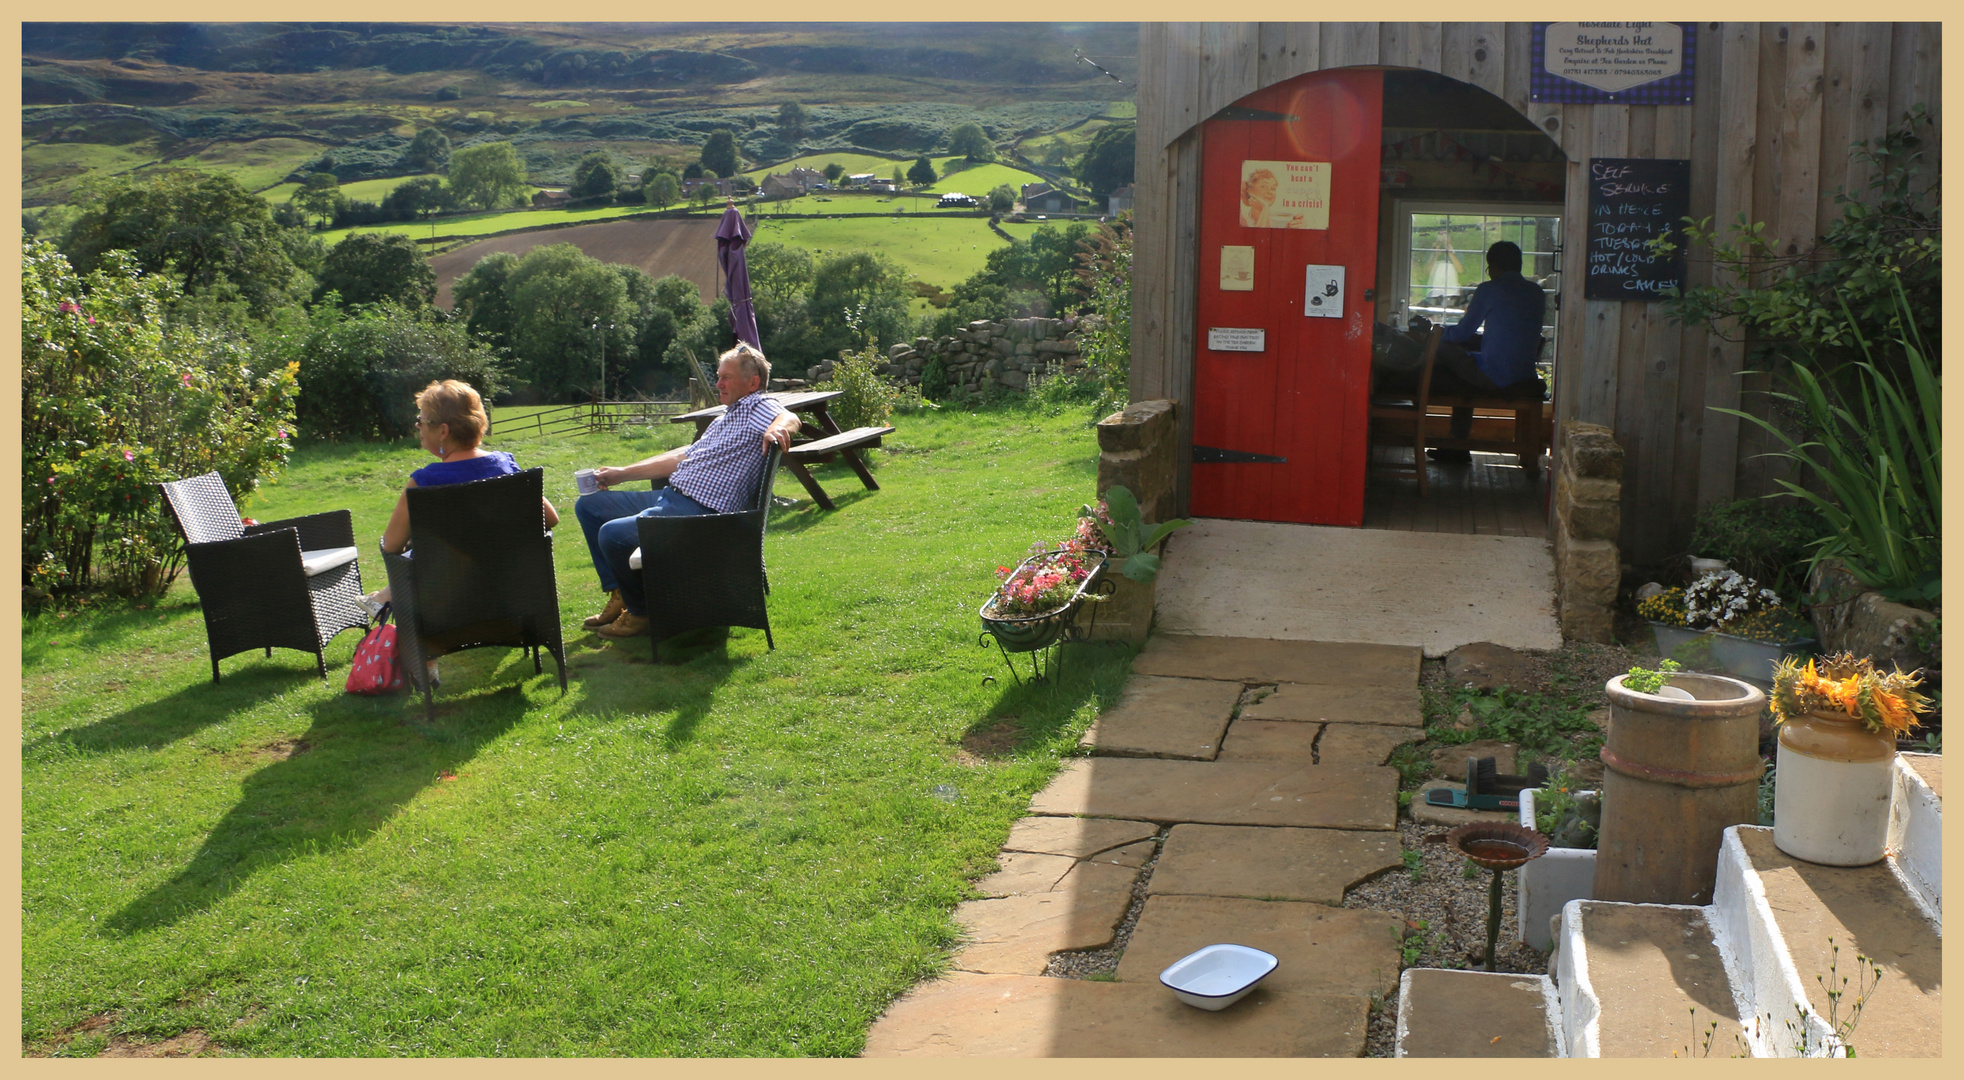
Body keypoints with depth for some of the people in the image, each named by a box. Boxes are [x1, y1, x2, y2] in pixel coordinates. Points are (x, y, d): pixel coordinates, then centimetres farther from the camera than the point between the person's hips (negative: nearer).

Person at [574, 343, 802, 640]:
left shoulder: (757, 407, -6)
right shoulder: (726, 417, 24)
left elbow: (790, 418, -28)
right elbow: (685, 456, 29)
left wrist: (778, 427, -53)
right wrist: (622, 474, 29)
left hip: (700, 512, -11)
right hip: (669, 497, 11)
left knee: (612, 534, -28)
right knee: (588, 506, 16)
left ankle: (640, 612, -4)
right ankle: (618, 595, 13)